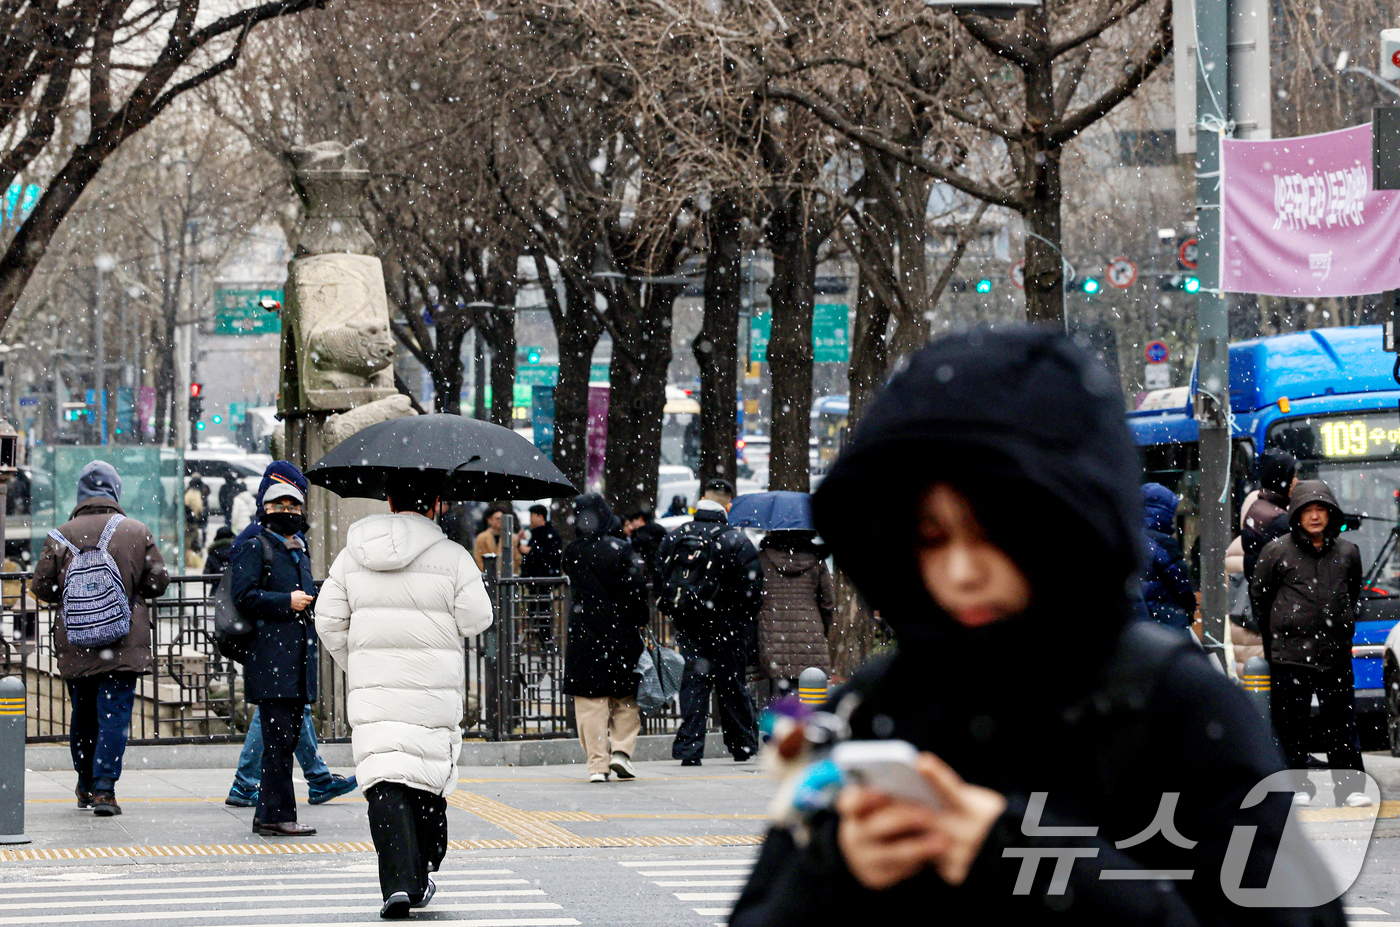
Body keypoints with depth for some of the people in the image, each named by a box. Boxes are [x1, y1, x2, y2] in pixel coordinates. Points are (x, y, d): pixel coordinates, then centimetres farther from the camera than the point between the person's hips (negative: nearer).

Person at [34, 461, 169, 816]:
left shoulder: (60, 536, -1)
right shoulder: (137, 533, -4)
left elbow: (42, 588, 2)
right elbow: (158, 582, 0)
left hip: (75, 645, 2)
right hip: (124, 644, -2)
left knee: (83, 715, 16)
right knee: (115, 715, -2)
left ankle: (86, 786, 28)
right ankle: (104, 788, -13)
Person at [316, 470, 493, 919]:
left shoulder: (353, 557, 5)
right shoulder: (451, 557, -4)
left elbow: (329, 621, 6)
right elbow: (476, 619, -5)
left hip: (371, 691, 1)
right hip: (433, 694, -1)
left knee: (385, 784, -5)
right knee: (429, 781, 14)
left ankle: (398, 881, -19)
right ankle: (420, 878, 23)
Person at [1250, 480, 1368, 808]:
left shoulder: (1347, 553, 10)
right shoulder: (1277, 552, 0)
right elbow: (1258, 595, 9)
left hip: (1335, 654, 2)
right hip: (1290, 654, -2)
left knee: (1342, 723, 1)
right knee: (1291, 725, 1)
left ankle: (1349, 786, 6)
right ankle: (1298, 787, 10)